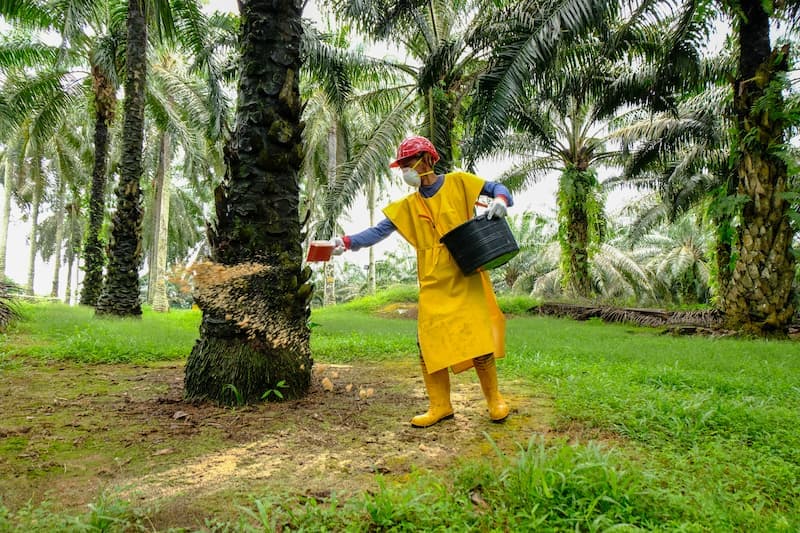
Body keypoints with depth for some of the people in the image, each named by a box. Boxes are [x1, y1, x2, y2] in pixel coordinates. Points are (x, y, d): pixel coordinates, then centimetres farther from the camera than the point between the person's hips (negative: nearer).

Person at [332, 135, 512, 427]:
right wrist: (348, 242, -14)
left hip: (466, 278, -3)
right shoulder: (408, 206, 11)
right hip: (433, 285, 3)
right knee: (429, 345, -1)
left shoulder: (458, 182, 4)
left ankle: (494, 399, 16)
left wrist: (500, 200, -15)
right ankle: (440, 405, 15)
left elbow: (497, 188, 8)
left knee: (478, 339, -5)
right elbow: (379, 231, 1)